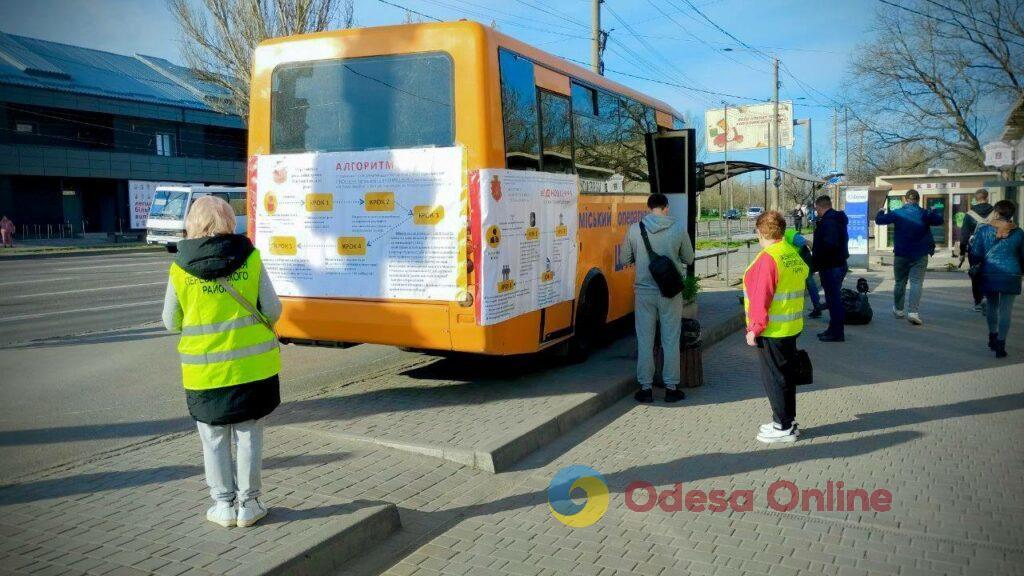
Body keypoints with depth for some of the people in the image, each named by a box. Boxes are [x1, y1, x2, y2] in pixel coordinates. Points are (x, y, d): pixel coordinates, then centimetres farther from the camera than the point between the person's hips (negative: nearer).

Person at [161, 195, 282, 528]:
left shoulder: (180, 269, -6)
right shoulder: (250, 258, -7)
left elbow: (171, 323, 2)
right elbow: (273, 310, -4)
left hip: (205, 371, 0)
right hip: (252, 364, 0)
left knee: (214, 441, 14)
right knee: (249, 436, 12)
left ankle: (224, 505, 21)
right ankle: (248, 505, 18)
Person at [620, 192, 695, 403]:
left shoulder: (635, 229, -5)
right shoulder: (679, 230, -6)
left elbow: (624, 259, 3)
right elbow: (689, 259, 6)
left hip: (644, 292, 0)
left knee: (645, 341, 9)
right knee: (671, 340, 10)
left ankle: (645, 388, 13)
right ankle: (671, 388, 16)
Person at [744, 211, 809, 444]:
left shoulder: (767, 259, -19)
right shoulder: (794, 255, 8)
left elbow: (761, 298, -22)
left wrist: (754, 328, -16)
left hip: (772, 331, -9)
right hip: (792, 327, 9)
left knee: (774, 378, 1)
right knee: (785, 375, 17)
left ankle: (784, 428, 8)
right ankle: (787, 422, 28)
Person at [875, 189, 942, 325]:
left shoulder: (897, 213, -7)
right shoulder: (924, 214, -3)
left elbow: (879, 220, -3)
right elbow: (939, 220, 10)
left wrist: (881, 212, 18)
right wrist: (936, 214, 31)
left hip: (901, 255, 1)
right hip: (920, 255, -1)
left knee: (900, 282, 15)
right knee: (916, 283, -5)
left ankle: (898, 309, 27)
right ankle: (913, 312, -19)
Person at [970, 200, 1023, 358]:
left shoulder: (983, 229, -5)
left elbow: (976, 254, -5)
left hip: (989, 274, 1)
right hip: (1011, 275, 0)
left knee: (992, 306, 19)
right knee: (1006, 310, 1)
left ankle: (993, 337, 31)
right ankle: (1000, 344, -3)